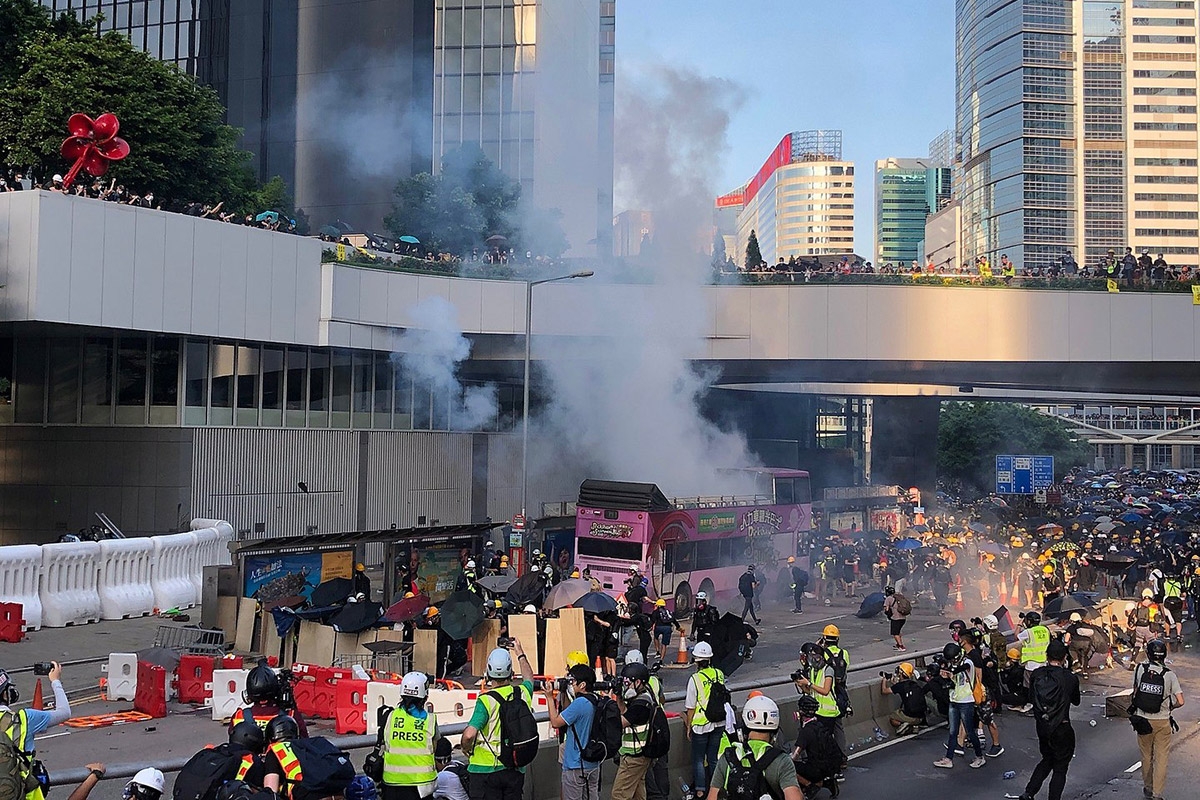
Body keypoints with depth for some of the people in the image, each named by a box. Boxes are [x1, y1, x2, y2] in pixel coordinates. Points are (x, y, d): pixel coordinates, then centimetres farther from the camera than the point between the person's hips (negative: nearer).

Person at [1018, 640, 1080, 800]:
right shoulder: (1070, 678, -14)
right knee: (1060, 768, 10)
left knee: (1047, 760, 24)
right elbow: (1076, 701, 4)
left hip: (1041, 726, 4)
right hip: (1061, 729, -4)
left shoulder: (1036, 674, -6)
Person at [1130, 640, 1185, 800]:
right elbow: (1180, 702, -13)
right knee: (1161, 759, 5)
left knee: (1146, 757, 17)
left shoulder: (1139, 670, -8)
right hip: (1162, 722, -2)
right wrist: (1170, 707, 7)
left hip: (1143, 720, 2)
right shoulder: (1170, 675, -12)